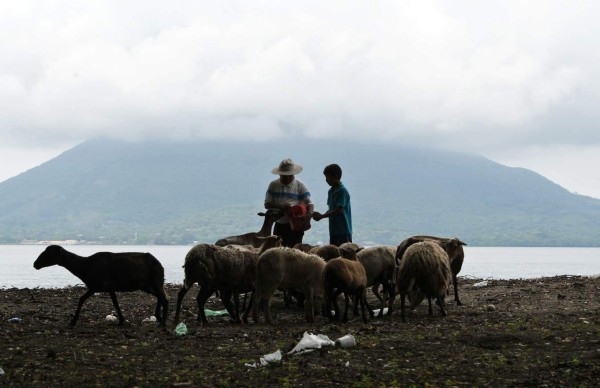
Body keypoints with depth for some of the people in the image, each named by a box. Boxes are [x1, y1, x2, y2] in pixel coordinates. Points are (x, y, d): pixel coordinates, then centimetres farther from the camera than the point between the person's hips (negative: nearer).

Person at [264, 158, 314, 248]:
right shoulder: (273, 185, 4)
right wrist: (282, 207, -18)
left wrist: (308, 216, -28)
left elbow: (310, 204, -7)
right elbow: (267, 204, -1)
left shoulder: (300, 186, -2)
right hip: (279, 225, 2)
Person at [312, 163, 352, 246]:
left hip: (343, 231, -9)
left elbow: (339, 210, -18)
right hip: (333, 230, 9)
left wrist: (321, 216, -15)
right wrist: (320, 216, -3)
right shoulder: (331, 191, 13)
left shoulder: (342, 191, -13)